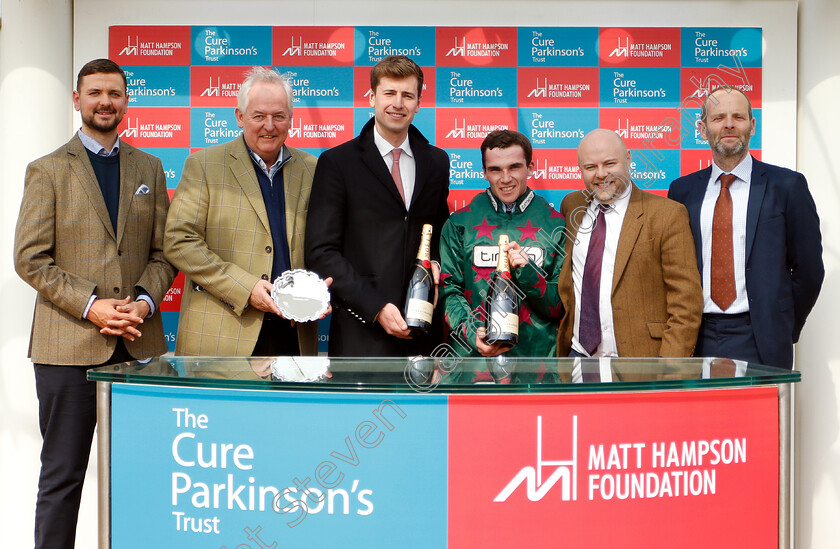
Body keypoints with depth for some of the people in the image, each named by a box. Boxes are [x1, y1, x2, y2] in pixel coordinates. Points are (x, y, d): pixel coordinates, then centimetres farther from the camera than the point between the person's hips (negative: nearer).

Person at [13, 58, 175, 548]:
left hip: (139, 343, 3)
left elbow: (164, 251, 12)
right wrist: (91, 306, -13)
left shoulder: (149, 168, 14)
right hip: (69, 343, -3)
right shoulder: (47, 171, 4)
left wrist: (144, 301, -6)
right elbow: (31, 258, -3)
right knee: (62, 476, 4)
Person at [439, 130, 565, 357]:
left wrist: (528, 272, -14)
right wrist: (470, 332, -15)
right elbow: (448, 290, 2)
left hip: (538, 353, 0)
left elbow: (561, 307, 3)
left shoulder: (556, 225, 4)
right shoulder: (459, 223, 5)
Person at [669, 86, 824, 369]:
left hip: (759, 345, -2)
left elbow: (809, 269, 3)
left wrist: (783, 331, 4)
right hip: (698, 339, 2)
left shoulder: (787, 185, 1)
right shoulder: (682, 190, 9)